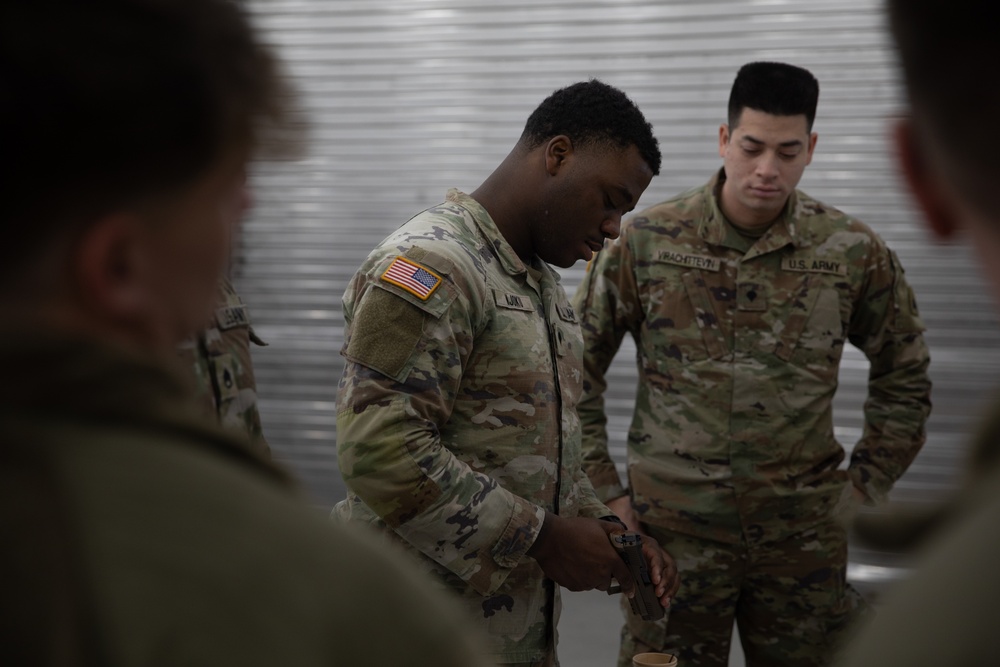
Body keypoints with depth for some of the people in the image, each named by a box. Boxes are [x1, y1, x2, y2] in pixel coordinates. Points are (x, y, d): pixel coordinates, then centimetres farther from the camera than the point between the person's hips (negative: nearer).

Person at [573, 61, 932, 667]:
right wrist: (604, 491, 1)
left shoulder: (852, 251, -1)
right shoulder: (646, 241, -4)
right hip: (673, 531, -1)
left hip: (803, 536, 1)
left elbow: (904, 375, 12)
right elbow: (577, 369, 3)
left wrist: (866, 484, 6)